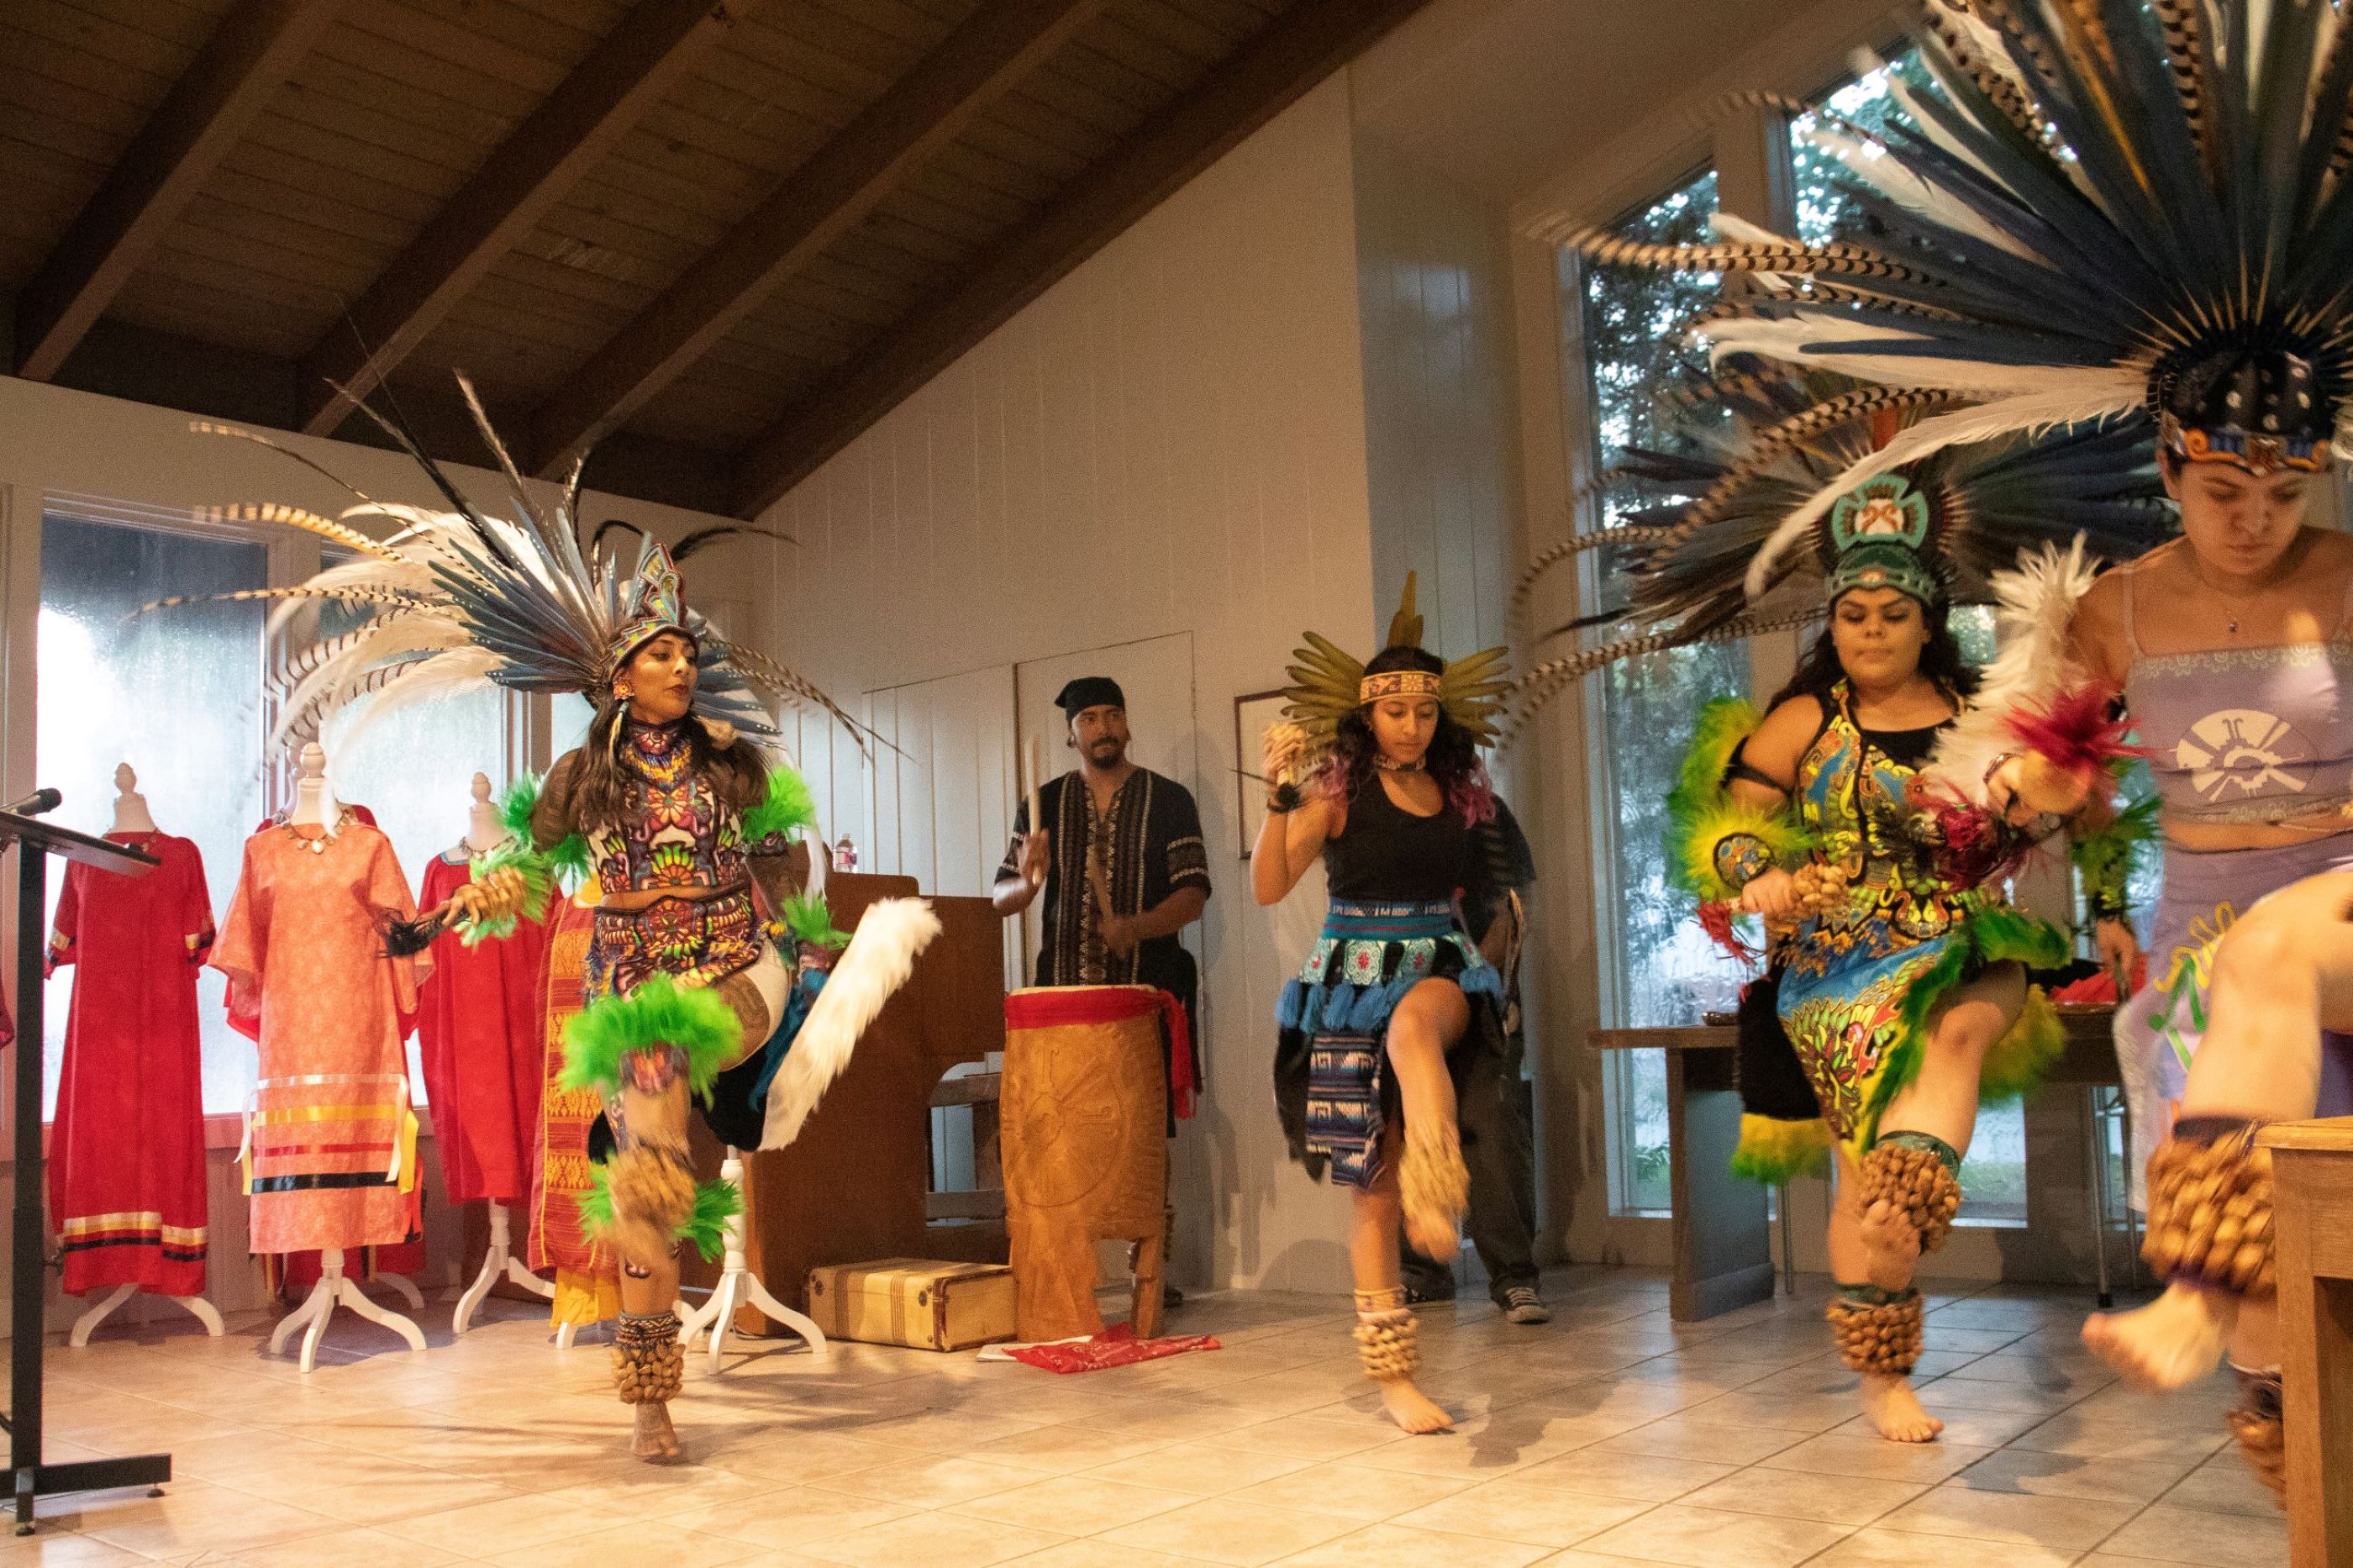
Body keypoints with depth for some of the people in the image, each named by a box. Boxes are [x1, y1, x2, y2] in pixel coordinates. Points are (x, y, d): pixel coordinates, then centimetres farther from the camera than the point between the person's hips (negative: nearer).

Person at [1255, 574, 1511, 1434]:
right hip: (1355, 976, -2)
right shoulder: (1337, 789, -3)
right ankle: (1392, 1373, 9)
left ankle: (1435, 1186, -56)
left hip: (1442, 968, 2)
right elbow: (1268, 887, -10)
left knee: (1415, 1021, -39)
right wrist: (1280, 794, -19)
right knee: (1375, 1180, 0)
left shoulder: (1460, 792, 9)